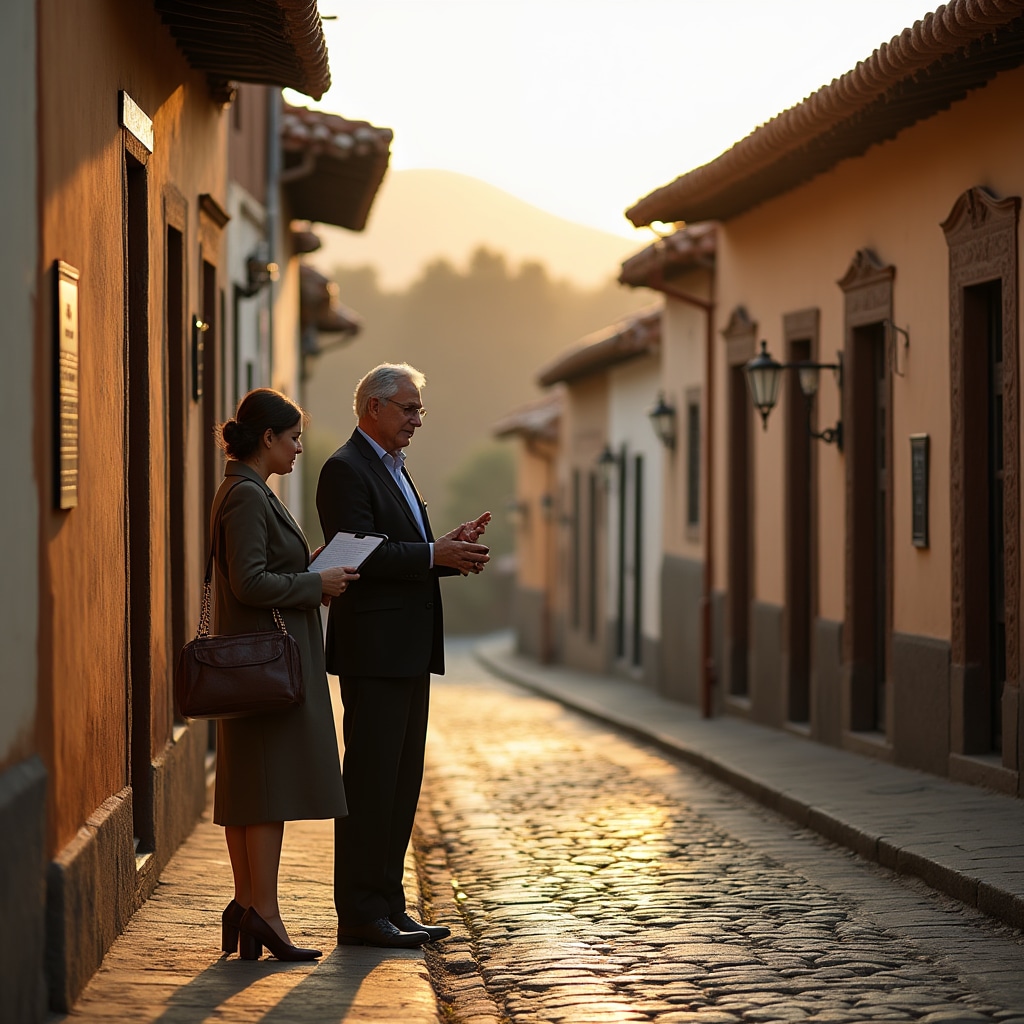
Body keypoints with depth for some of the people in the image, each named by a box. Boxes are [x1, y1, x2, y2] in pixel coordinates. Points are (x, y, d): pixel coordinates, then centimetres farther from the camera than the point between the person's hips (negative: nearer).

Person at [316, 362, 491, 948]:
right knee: (370, 783, -6)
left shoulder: (394, 469, 21)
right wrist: (435, 554, -21)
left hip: (410, 653, 10)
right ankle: (360, 916, -3)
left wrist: (453, 549, 5)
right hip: (373, 652, -10)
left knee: (402, 783, 10)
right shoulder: (346, 470, -10)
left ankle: (389, 906, 15)